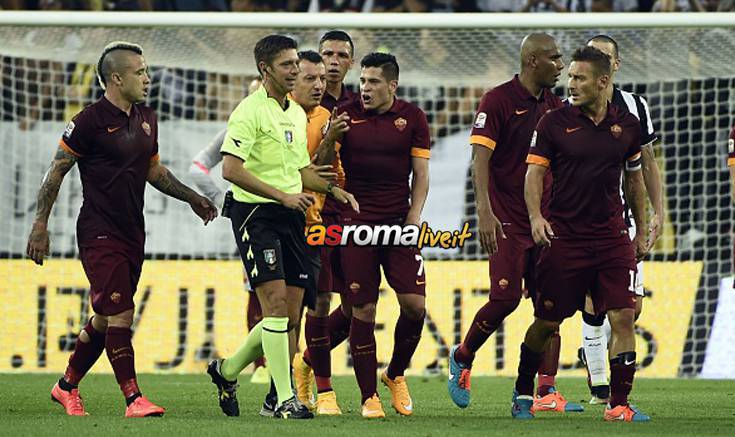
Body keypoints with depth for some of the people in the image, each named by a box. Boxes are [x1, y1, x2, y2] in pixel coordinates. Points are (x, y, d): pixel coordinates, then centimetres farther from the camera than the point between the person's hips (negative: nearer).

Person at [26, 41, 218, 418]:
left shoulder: (146, 119, 12)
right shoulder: (90, 121, -11)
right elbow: (57, 171, -6)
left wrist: (191, 197, 26)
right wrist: (40, 225, -9)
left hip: (132, 232, 8)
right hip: (99, 232, -8)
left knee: (106, 318, 12)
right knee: (120, 314, -13)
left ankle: (67, 387, 28)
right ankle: (133, 399, -12)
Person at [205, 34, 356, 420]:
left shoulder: (297, 113, 17)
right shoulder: (250, 111, -10)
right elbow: (231, 170, -19)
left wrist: (333, 189, 10)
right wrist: (282, 195, -21)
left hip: (291, 216, 8)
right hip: (256, 214, -8)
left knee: (290, 315, 6)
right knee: (276, 301, -15)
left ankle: (227, 370, 27)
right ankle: (285, 400, -13)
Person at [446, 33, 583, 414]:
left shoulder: (554, 105, 12)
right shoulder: (498, 101, -8)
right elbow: (480, 159, -13)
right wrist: (485, 214, -22)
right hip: (509, 221, -6)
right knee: (506, 298, -11)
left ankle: (546, 391, 0)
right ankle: (462, 358, 15)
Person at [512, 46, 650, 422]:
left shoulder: (627, 124, 6)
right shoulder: (554, 123, -2)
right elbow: (534, 173, -3)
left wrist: (641, 232, 18)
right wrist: (536, 215, -19)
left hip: (611, 235, 2)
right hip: (564, 236, -2)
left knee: (623, 318, -9)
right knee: (547, 322, 3)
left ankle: (618, 404, -3)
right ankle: (523, 393, 23)